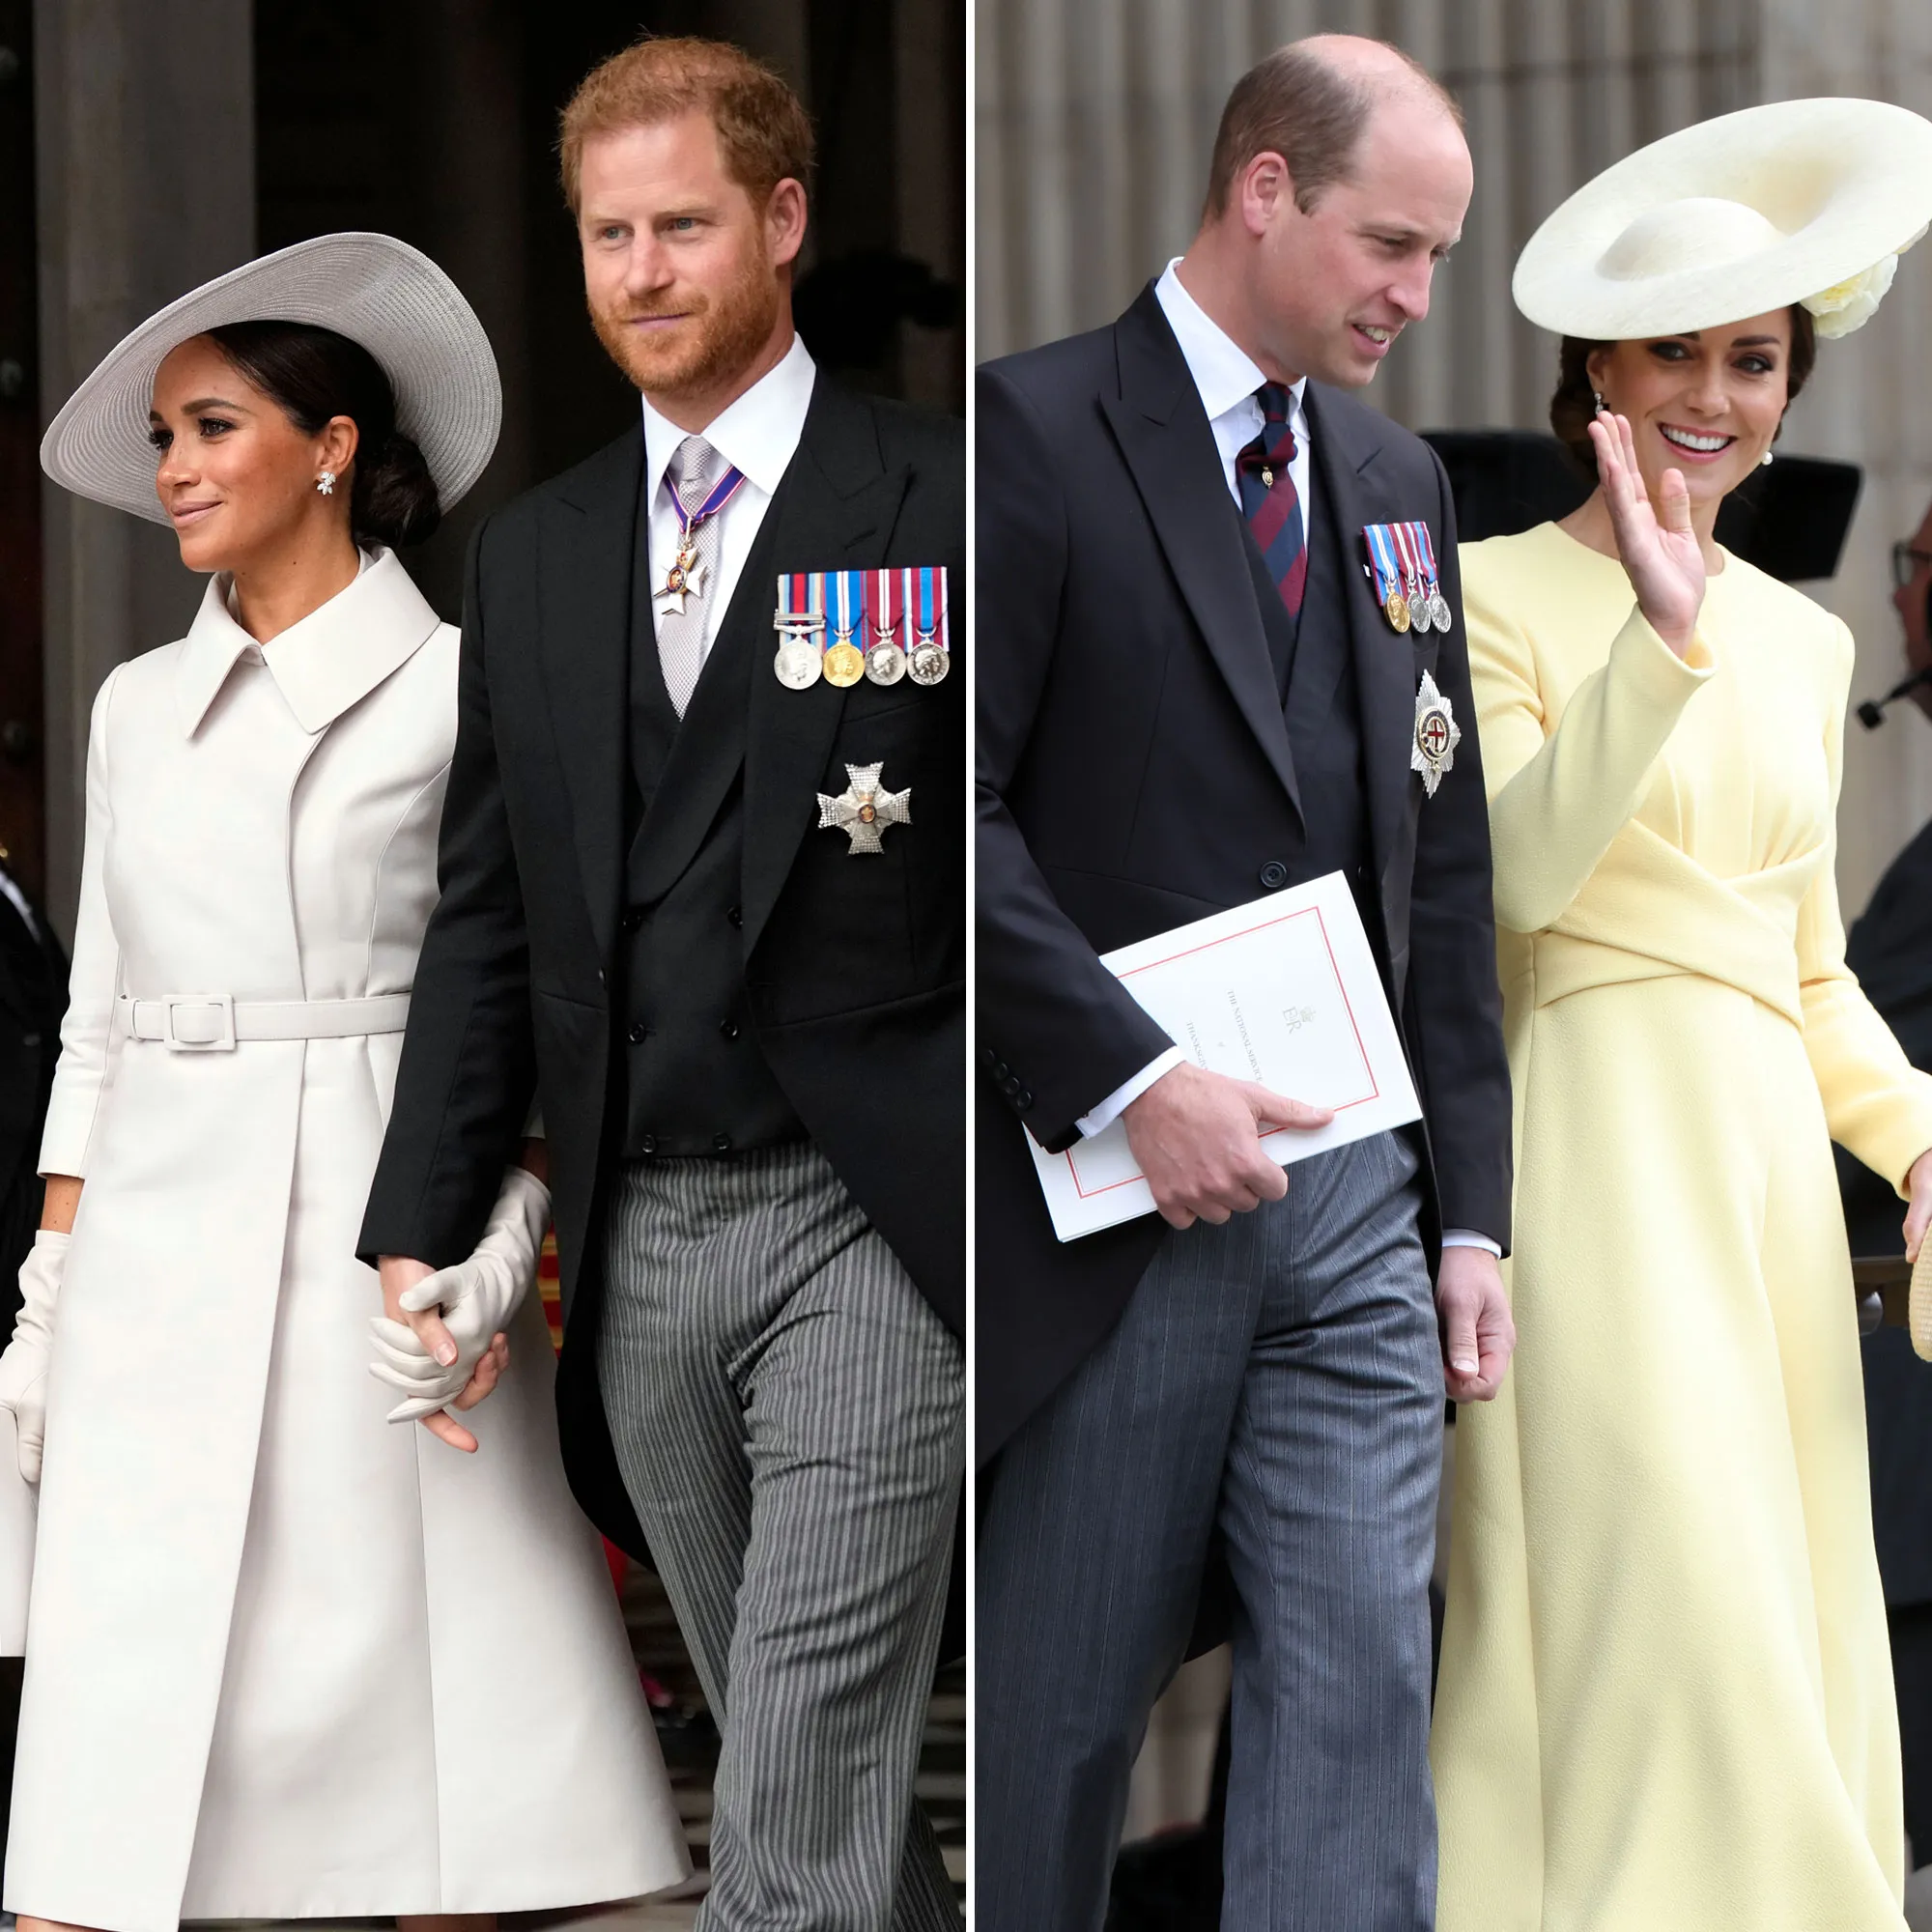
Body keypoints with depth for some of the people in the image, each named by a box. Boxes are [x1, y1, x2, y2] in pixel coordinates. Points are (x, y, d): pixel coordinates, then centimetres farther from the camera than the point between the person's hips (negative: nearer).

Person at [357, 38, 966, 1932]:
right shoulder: (531, 554, 14)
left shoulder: (943, 501, -3)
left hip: (871, 1228, -6)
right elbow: (485, 917, 16)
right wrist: (419, 1231, 9)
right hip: (639, 1248, 6)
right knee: (801, 1763, 15)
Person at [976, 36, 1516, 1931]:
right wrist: (1130, 1082, -19)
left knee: (1359, 1687, -2)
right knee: (1058, 1716, 5)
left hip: (1357, 1201, 5)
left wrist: (1469, 1206, 11)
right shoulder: (1035, 430, -6)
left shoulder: (1398, 481, 15)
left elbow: (1445, 869, 16)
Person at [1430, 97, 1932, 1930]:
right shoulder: (1497, 597, -2)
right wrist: (1662, 641, -27)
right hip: (1591, 1147, -6)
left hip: (1768, 1161, 7)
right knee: (1652, 1595, -15)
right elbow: (1512, 869, -18)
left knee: (1775, 1647, 4)